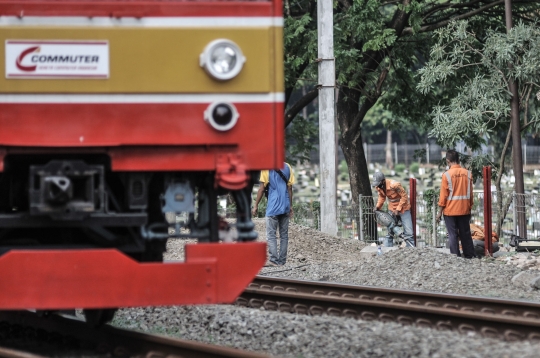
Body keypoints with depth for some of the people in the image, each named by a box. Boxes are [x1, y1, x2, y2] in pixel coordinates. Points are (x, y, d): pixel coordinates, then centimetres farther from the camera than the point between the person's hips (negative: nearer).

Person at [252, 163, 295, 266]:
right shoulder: (287, 167, 8)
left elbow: (262, 188, -5)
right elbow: (290, 188, 9)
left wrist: (256, 205, 1)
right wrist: (290, 206, 15)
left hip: (273, 207, -4)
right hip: (285, 207, 4)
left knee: (271, 234, 0)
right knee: (284, 234, 9)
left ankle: (274, 260, -9)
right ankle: (282, 260, 9)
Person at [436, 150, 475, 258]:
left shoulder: (447, 175, -11)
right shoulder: (468, 173, 0)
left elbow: (443, 195, -8)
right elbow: (470, 194, 7)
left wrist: (440, 212, -1)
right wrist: (470, 207, 17)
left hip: (450, 210, -4)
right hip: (464, 210, 4)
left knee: (453, 235, 2)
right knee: (466, 234, 12)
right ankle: (470, 256, 14)